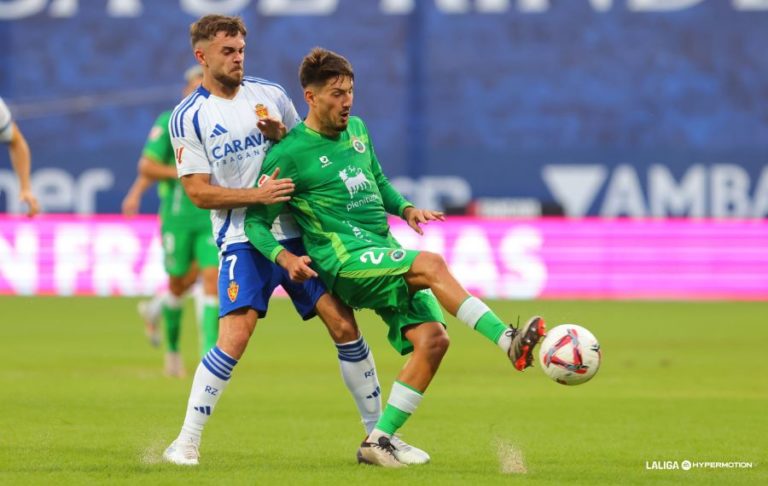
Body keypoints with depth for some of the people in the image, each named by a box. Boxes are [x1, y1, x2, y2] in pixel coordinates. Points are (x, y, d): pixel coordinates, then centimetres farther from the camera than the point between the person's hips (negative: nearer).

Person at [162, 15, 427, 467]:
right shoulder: (188, 117, -2)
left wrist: (280, 136, -7)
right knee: (233, 340, -19)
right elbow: (199, 192, -6)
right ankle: (187, 442, -7)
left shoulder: (270, 94, 7)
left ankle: (378, 434, 10)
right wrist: (256, 195, -20)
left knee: (344, 325, -2)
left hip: (297, 232, 4)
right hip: (243, 240, -4)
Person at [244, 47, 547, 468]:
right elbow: (255, 220, -1)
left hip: (385, 254, 7)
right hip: (346, 261, -7)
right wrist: (283, 256, -19)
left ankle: (379, 440, -4)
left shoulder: (356, 129, 17)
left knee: (432, 339, -11)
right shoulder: (290, 154, -4)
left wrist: (405, 209, 11)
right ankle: (509, 343, -37)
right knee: (432, 264, -31)